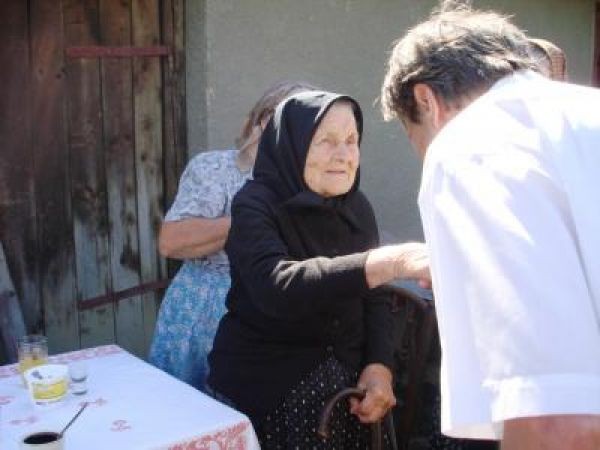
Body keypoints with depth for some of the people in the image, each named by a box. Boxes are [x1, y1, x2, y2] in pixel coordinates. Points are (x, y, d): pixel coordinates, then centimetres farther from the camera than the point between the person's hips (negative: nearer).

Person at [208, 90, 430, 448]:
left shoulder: (357, 207, 2)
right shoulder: (256, 204, -16)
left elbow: (377, 298, 3)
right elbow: (276, 286, -35)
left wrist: (380, 366, -16)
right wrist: (387, 263, -46)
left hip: (344, 376, 5)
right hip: (265, 381, -4)